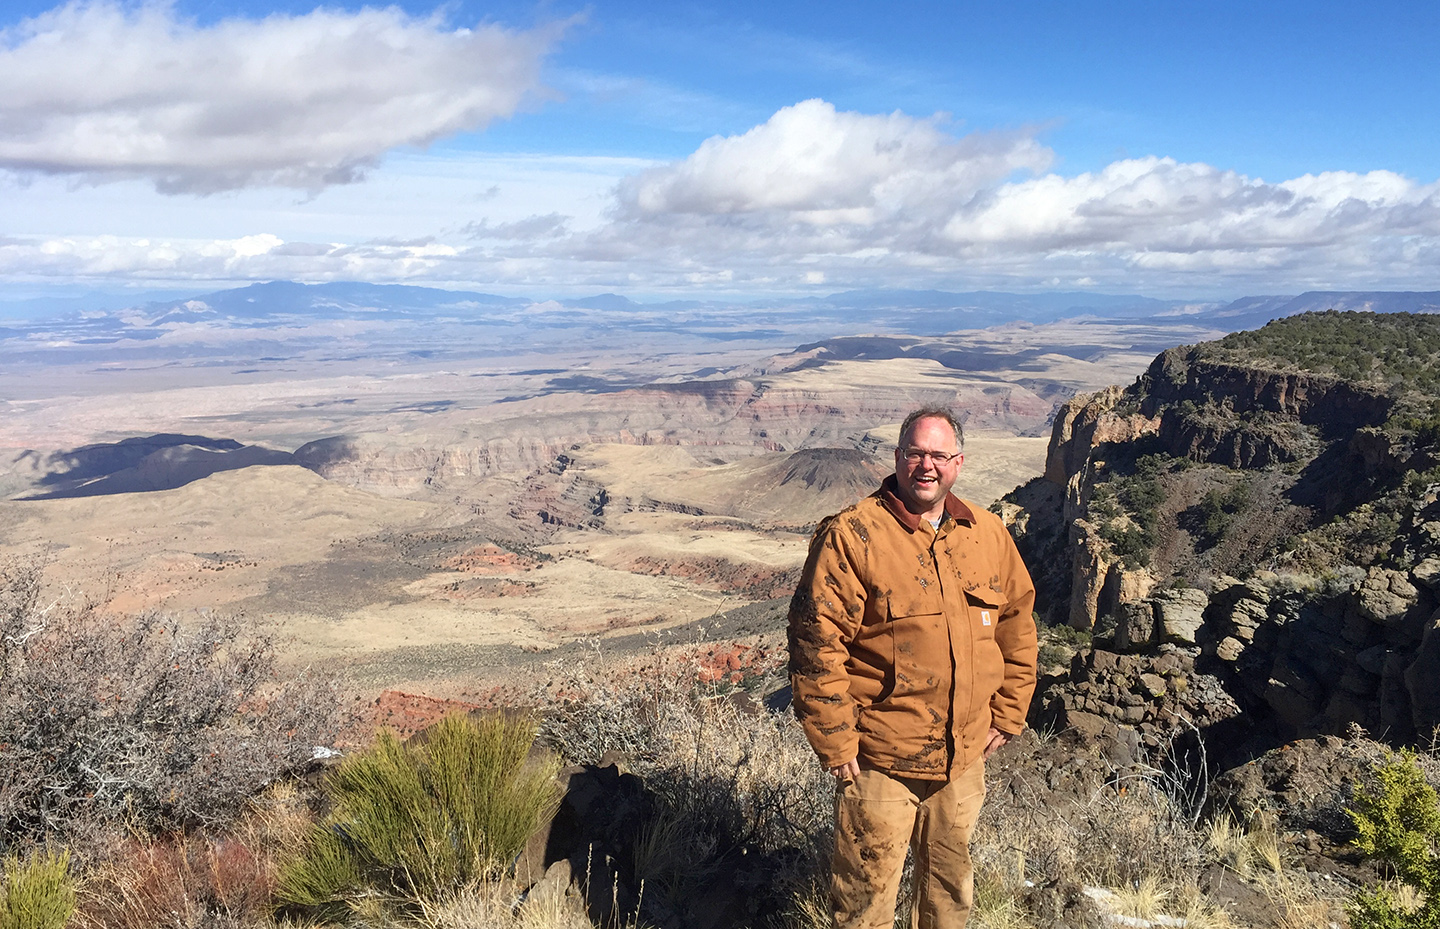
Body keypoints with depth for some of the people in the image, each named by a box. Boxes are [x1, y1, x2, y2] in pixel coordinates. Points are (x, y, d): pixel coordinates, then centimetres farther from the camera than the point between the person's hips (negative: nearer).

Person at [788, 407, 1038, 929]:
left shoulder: (989, 534, 3)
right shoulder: (851, 536, -15)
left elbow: (1017, 625, 13)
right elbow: (815, 641, -16)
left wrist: (1007, 715, 10)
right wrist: (836, 743, -15)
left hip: (965, 757, 5)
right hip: (879, 761, -5)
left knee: (951, 881, 23)